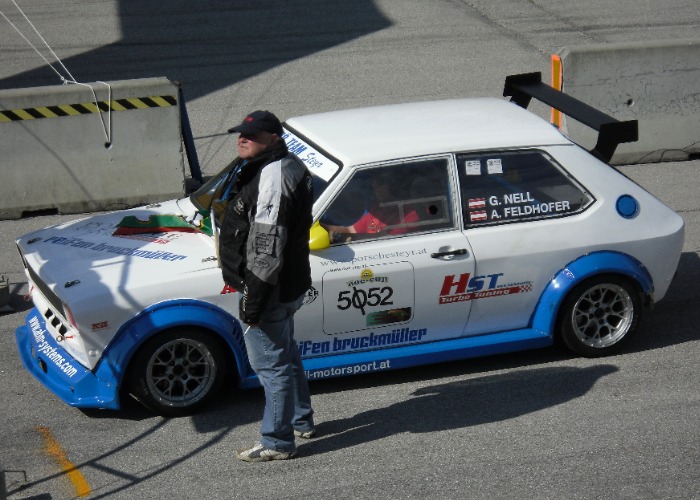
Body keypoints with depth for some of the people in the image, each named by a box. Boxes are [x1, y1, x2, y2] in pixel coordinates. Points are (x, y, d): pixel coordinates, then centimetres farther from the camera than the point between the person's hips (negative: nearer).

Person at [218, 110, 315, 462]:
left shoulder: (272, 179, -26)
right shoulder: (288, 167, 9)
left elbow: (266, 249, -28)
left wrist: (252, 301, -24)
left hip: (270, 291, -11)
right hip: (288, 286, 11)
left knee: (272, 364, 1)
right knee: (285, 355, 25)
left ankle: (277, 443, 13)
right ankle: (301, 421, 41)